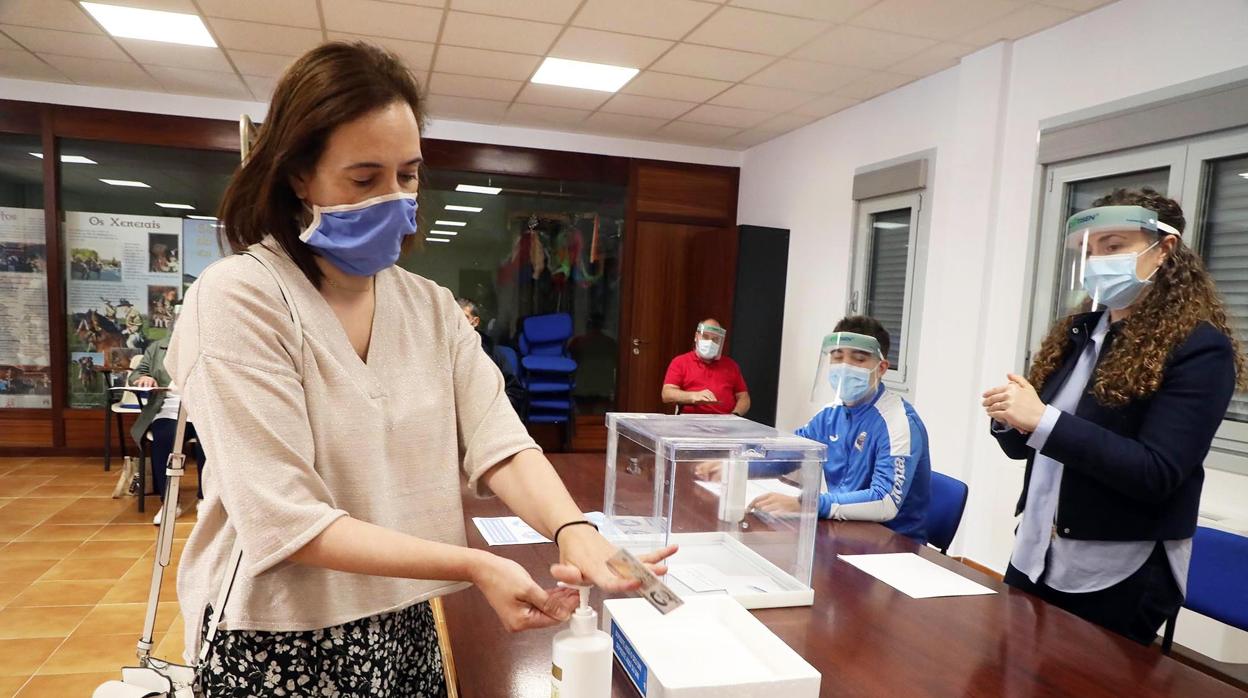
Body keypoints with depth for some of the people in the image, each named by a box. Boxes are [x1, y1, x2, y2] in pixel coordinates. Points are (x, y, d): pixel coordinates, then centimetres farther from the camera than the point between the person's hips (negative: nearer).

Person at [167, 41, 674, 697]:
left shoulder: (434, 309, 2)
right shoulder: (238, 300, -17)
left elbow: (498, 442, -10)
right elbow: (286, 522, -22)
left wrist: (572, 532, -29)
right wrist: (472, 565, -28)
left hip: (407, 633, 5)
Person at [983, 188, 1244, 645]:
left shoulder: (1200, 348, -11)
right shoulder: (1078, 332, 7)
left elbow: (1157, 474, -21)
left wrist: (1043, 421, -28)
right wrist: (1009, 421, -12)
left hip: (1122, 578, -6)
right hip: (1034, 558, 6)